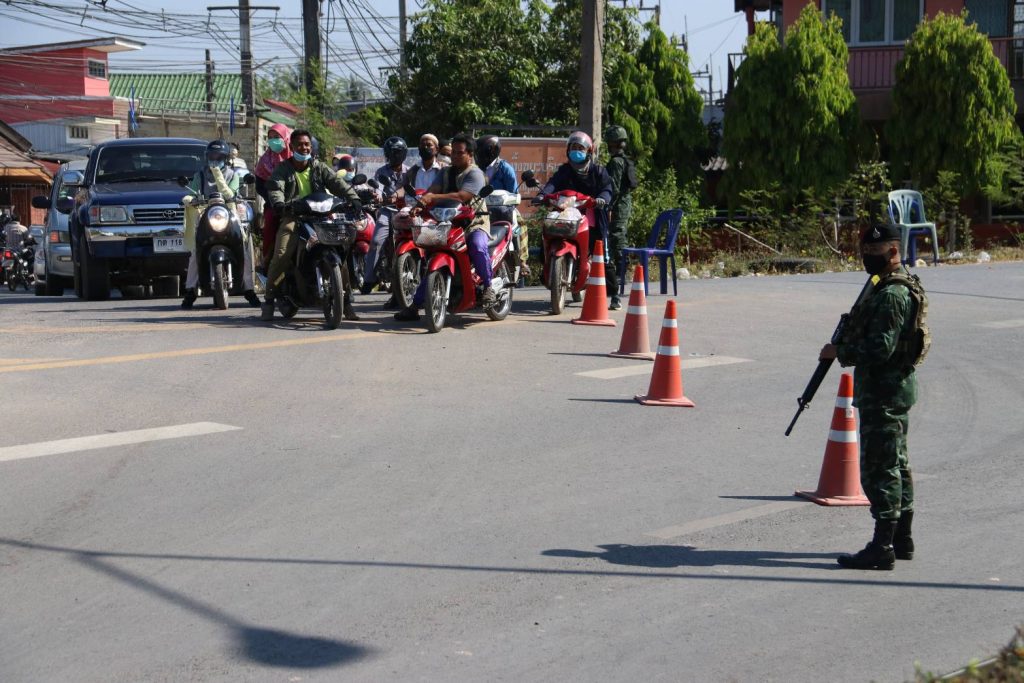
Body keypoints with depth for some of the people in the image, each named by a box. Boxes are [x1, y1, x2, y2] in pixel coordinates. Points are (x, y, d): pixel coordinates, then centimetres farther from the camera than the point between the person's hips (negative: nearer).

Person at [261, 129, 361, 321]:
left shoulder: (319, 167, 11)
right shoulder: (283, 170, 6)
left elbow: (337, 182, -3)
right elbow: (275, 188, -13)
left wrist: (353, 198, -22)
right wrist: (279, 203, -36)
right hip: (293, 217, -2)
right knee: (281, 256, -22)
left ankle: (345, 298, 1)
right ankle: (269, 300, -10)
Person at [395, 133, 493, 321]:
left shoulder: (475, 174, -9)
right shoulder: (446, 172, 14)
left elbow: (462, 196, -25)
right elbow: (432, 191, -1)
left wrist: (433, 197, -34)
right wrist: (421, 202, -23)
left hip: (474, 223, -6)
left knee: (477, 246, -37)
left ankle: (488, 287, -19)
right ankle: (414, 307, 6)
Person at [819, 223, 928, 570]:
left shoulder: (891, 295, -20)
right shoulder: (902, 287, 14)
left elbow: (881, 348, -25)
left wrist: (839, 352, -14)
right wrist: (851, 332, 9)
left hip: (883, 392, -11)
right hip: (897, 386, 11)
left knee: (879, 468, -8)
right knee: (895, 464, 16)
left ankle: (882, 548, -6)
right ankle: (901, 540, 24)